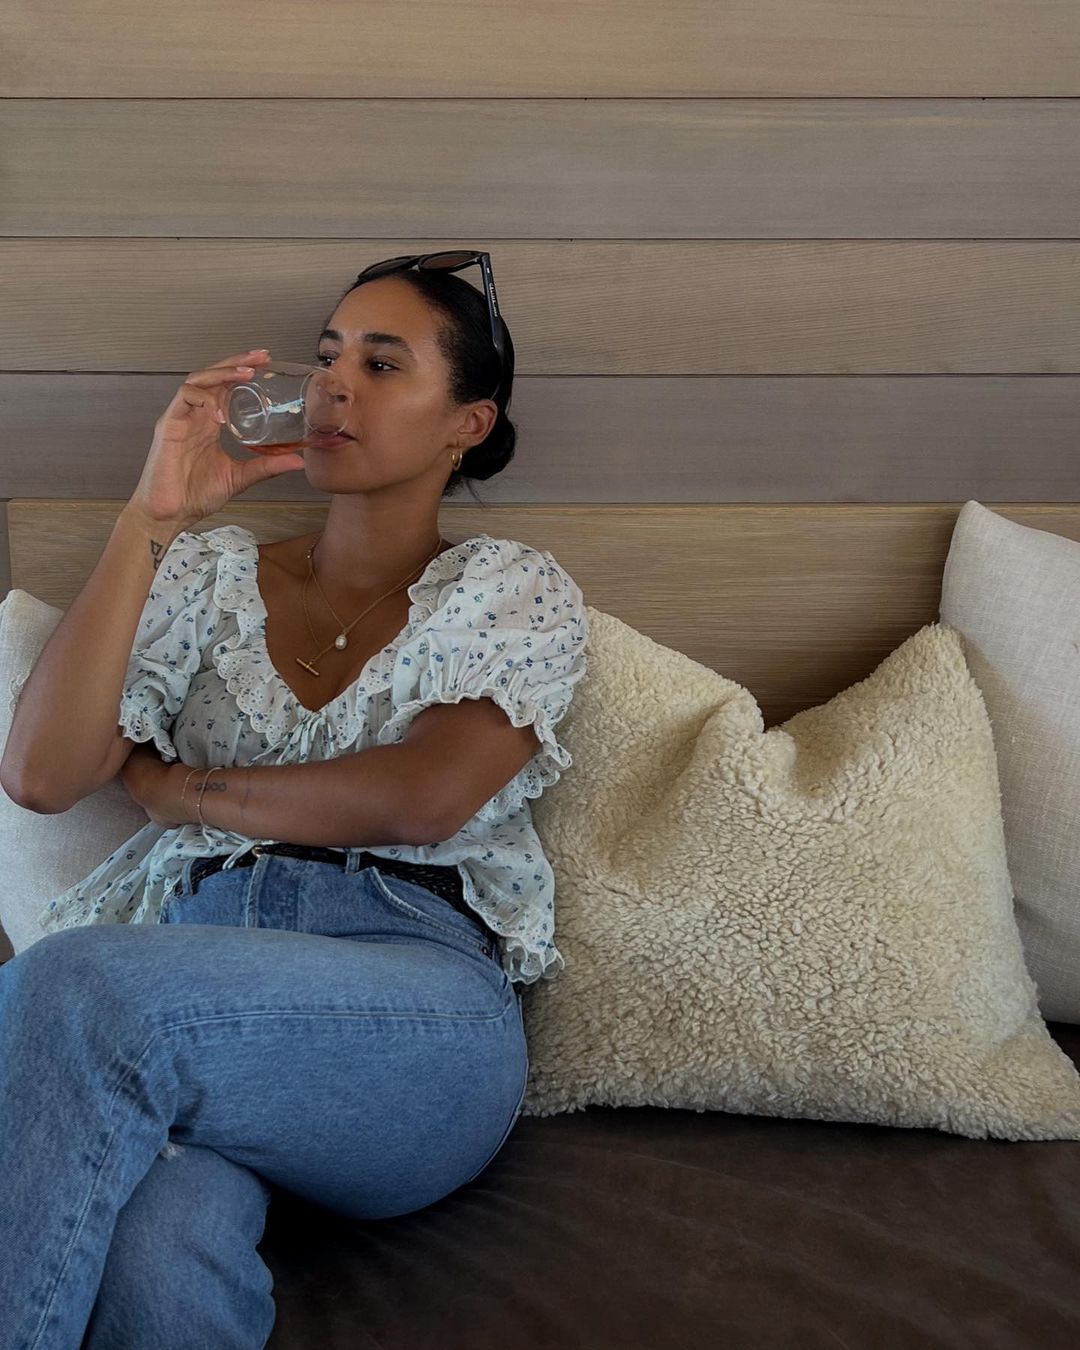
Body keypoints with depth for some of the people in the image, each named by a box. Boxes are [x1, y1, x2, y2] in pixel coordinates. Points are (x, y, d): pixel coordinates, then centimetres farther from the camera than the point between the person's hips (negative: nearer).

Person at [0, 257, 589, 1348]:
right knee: (160, 1259, -38)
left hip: (414, 1001, -1)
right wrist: (153, 517, -1)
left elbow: (424, 797, -7)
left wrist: (172, 784, 4)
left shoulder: (514, 591, 13)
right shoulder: (209, 575, 20)